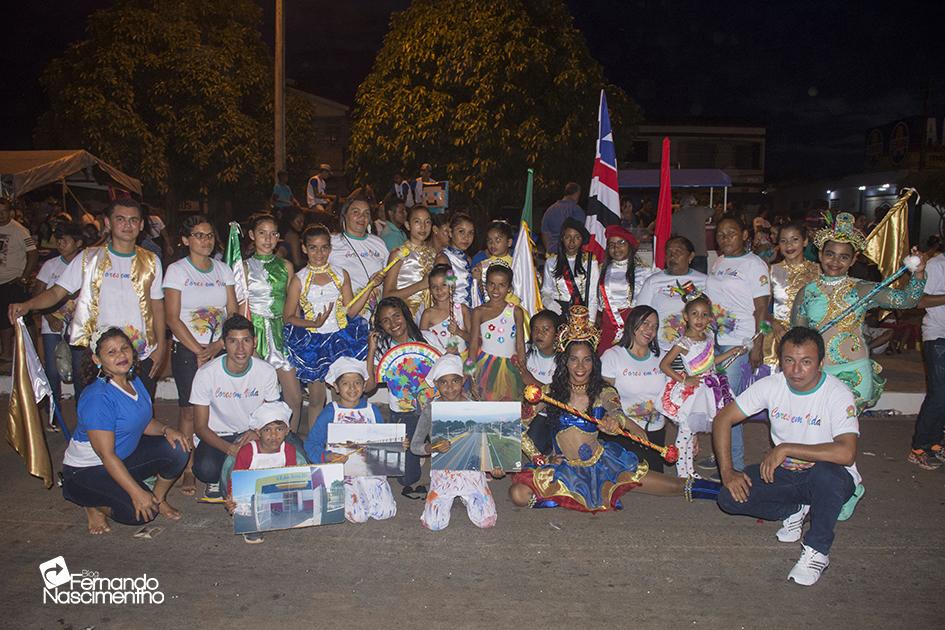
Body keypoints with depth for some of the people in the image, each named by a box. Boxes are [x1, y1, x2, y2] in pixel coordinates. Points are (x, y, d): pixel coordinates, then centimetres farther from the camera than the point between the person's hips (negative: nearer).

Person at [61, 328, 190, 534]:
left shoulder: (134, 380, -1)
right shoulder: (97, 397, -28)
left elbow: (144, 422, 11)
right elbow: (106, 455, -28)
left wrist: (166, 430, -12)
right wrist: (137, 492, -30)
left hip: (125, 456, 8)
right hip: (88, 468, -8)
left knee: (177, 449, -14)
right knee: (141, 512, -25)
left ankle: (159, 499, 9)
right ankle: (93, 504, 4)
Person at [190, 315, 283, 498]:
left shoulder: (267, 371, -11)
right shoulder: (206, 374, -17)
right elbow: (200, 427, -12)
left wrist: (257, 432, -23)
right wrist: (228, 448, -30)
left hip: (254, 434, 2)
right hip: (217, 436, -2)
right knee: (206, 470, -35)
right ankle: (218, 479, 5)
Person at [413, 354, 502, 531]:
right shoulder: (430, 411, -4)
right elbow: (414, 446, -1)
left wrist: (494, 466, -10)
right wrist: (432, 448, -22)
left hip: (472, 469, 1)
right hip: (443, 472, -1)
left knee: (486, 521, -11)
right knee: (434, 524, -14)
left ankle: (466, 499, 23)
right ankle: (446, 501, 21)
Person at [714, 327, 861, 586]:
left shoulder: (838, 394, -21)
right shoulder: (771, 385, -9)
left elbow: (846, 453, -35)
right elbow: (723, 418, -6)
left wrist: (785, 449, -30)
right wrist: (727, 471, -15)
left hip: (831, 478, -4)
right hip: (783, 473, 4)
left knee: (826, 472, -40)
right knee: (729, 498, -17)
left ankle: (817, 550, -15)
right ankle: (795, 511, 9)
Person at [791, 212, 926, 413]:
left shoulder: (862, 290, 2)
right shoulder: (807, 292, 4)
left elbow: (907, 299, -5)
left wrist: (918, 273, -21)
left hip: (854, 373, -1)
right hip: (817, 373, 1)